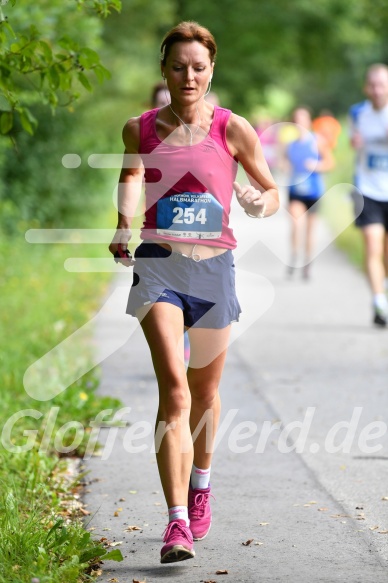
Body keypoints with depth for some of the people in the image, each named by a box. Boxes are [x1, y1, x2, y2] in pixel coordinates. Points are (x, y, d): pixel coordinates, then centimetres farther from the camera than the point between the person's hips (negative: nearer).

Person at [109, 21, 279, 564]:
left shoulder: (232, 129, -1)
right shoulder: (140, 129, 3)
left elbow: (271, 192, 8)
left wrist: (261, 202, -14)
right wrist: (125, 220, 9)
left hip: (213, 265, 1)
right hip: (159, 264, -1)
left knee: (204, 390, 15)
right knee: (173, 386, -18)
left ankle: (200, 483, 44)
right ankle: (177, 523, -22)